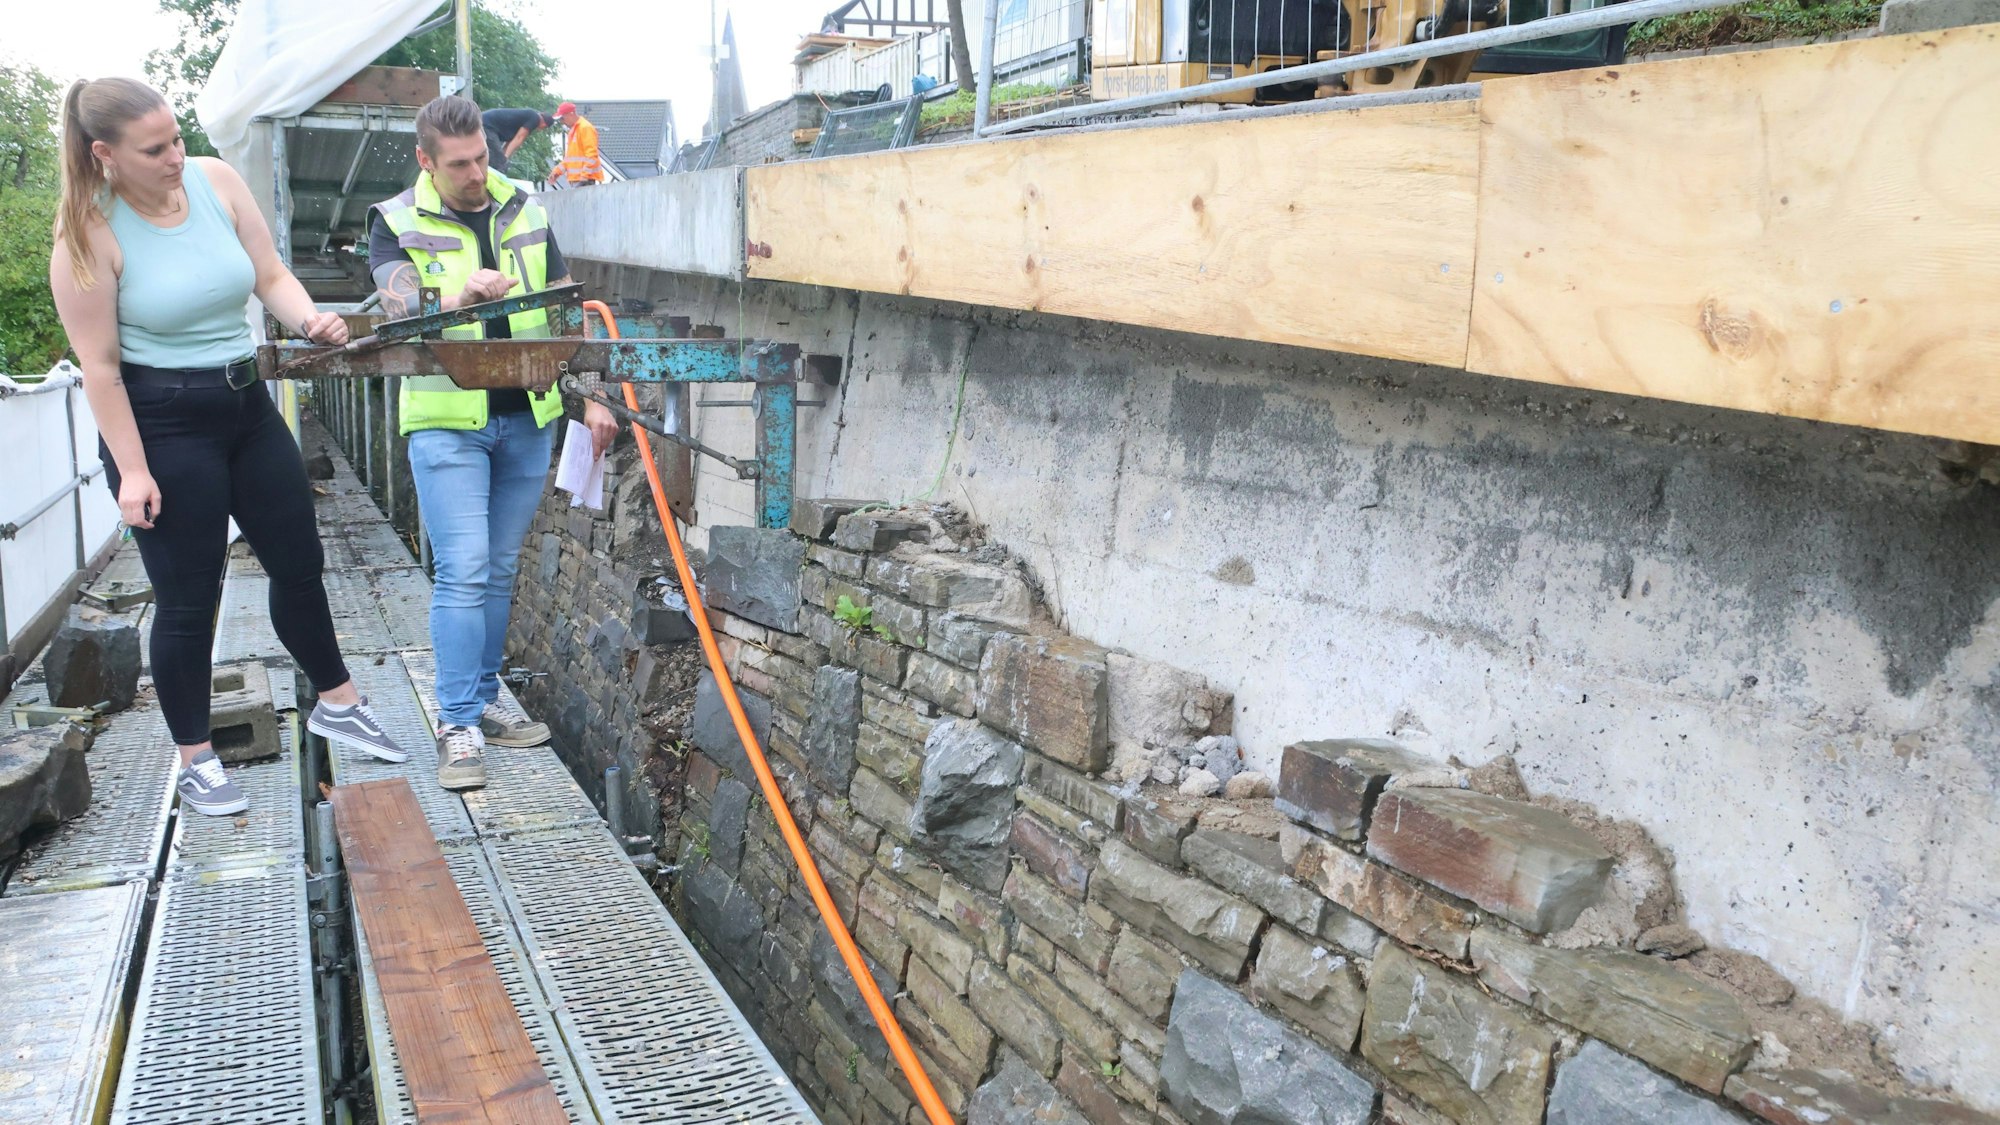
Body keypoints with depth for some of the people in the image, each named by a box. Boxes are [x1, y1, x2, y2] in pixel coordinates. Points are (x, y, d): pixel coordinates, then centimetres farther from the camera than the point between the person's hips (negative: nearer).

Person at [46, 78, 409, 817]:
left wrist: (309, 319, -19)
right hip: (160, 422, -5)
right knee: (188, 598, 3)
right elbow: (99, 365, -14)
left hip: (245, 403, 5)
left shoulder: (215, 180, -3)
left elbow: (271, 275, 2)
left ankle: (336, 704, 34)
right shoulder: (89, 234, -16)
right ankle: (196, 763, 20)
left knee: (299, 560, 14)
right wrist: (132, 470, -15)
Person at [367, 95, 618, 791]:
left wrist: (591, 396, 5)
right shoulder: (396, 223, -2)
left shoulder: (524, 210, 9)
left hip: (528, 418, 4)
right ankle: (458, 726, 0)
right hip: (447, 421, -4)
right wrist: (463, 296, -37)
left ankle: (483, 701, 23)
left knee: (500, 570, 11)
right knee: (463, 572, -9)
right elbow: (403, 317, -16)